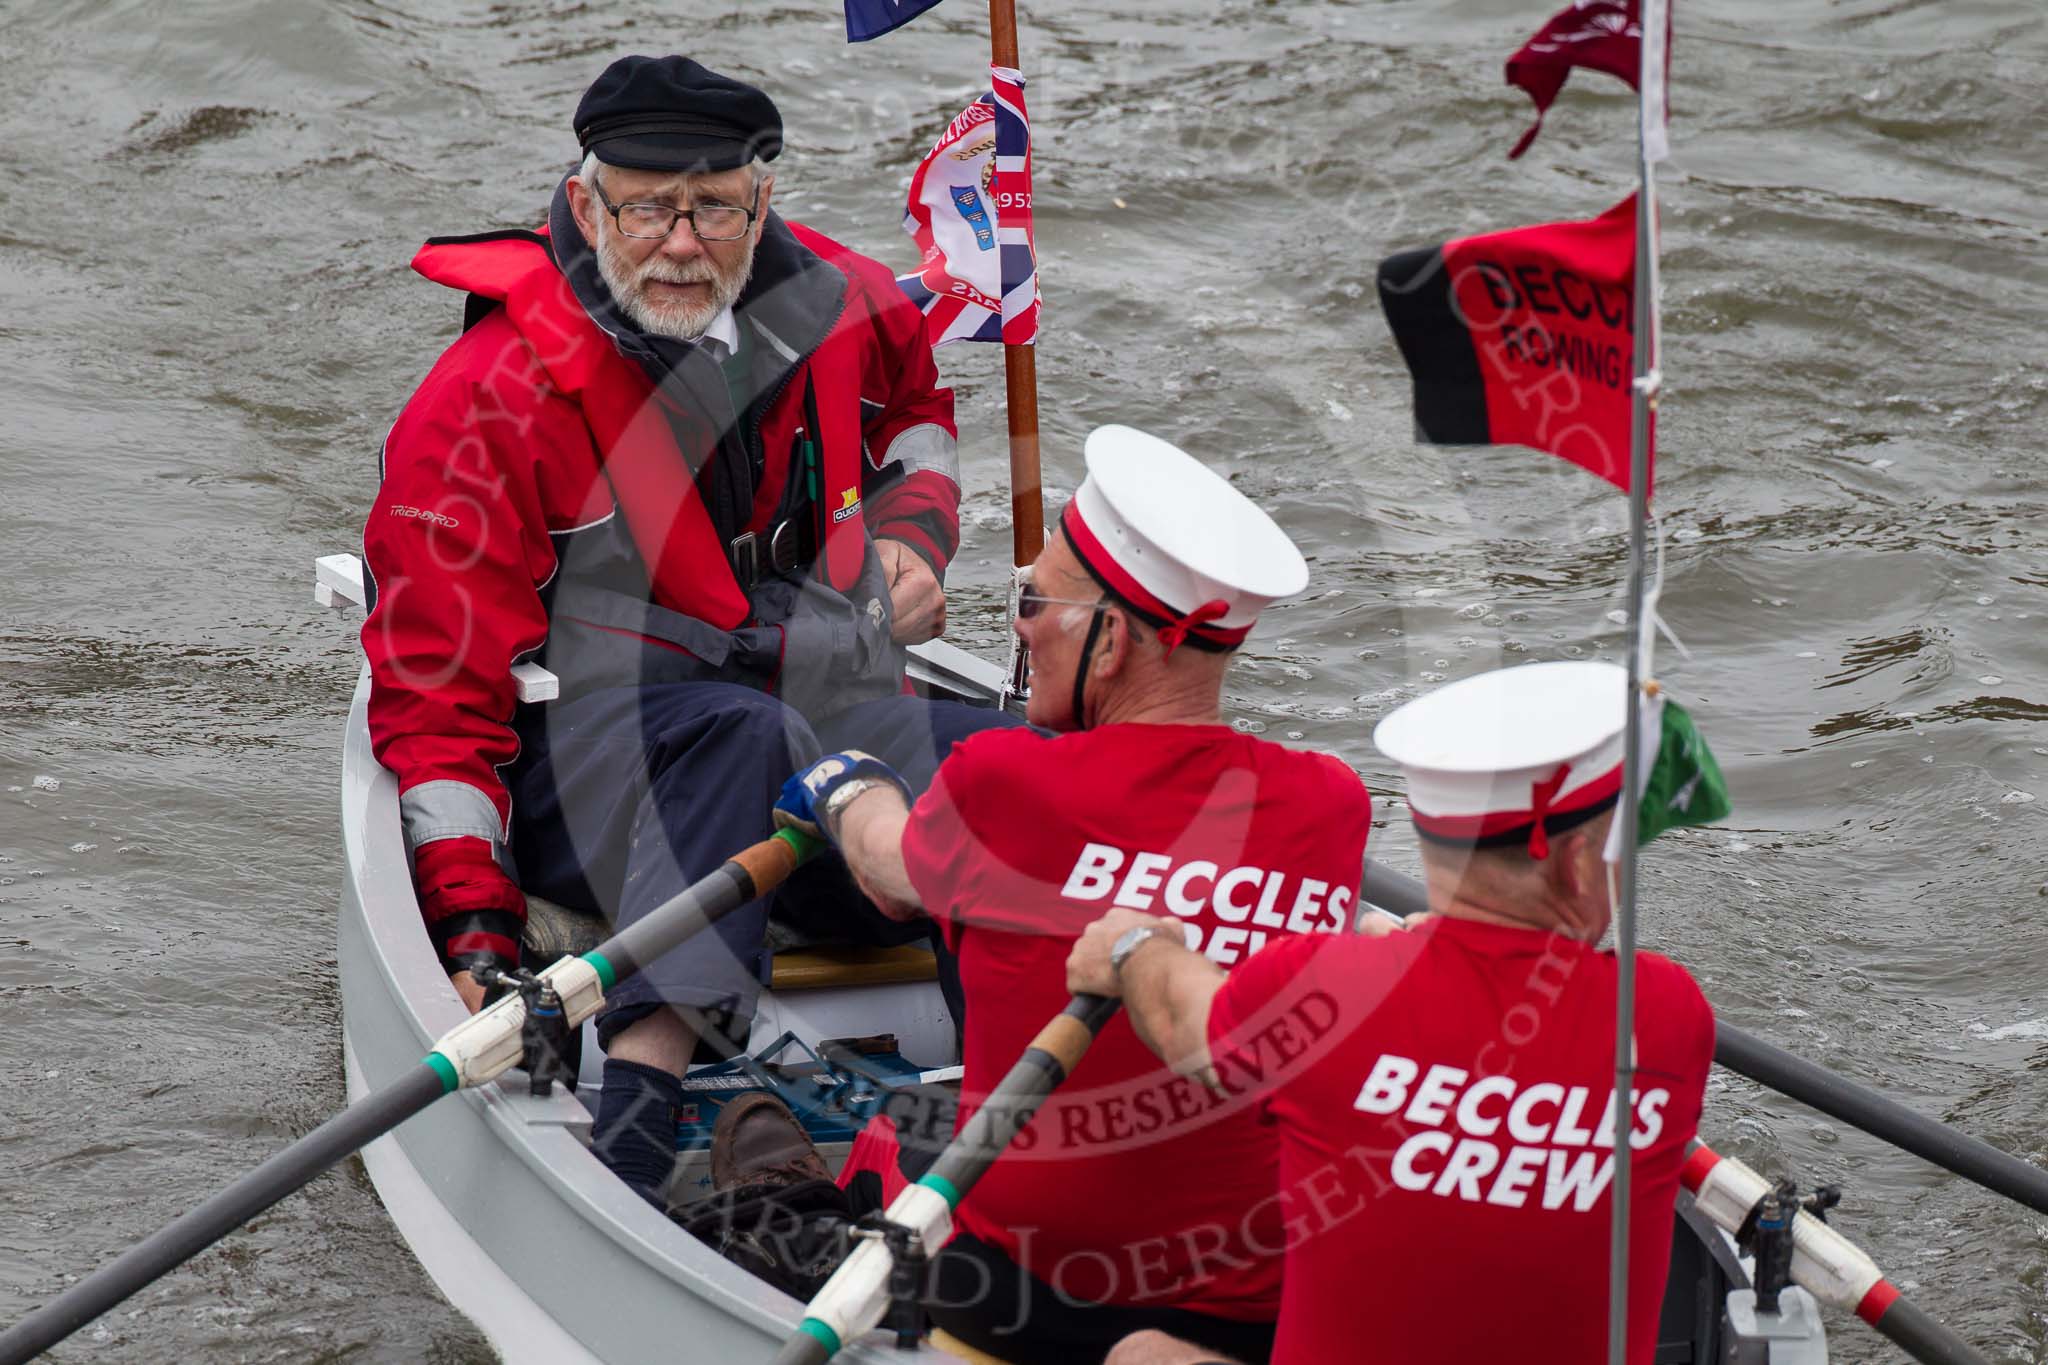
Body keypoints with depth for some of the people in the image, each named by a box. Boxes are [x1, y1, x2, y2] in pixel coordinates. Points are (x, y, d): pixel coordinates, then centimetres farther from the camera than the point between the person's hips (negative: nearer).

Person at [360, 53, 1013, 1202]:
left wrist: (911, 533, 11)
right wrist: (474, 933, -23)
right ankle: (627, 1139, -51)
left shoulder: (831, 302, 3)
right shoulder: (489, 405, -13)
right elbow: (436, 694, -13)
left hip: (833, 739, 5)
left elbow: (914, 398, 31)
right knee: (742, 735, -39)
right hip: (581, 775, -5)